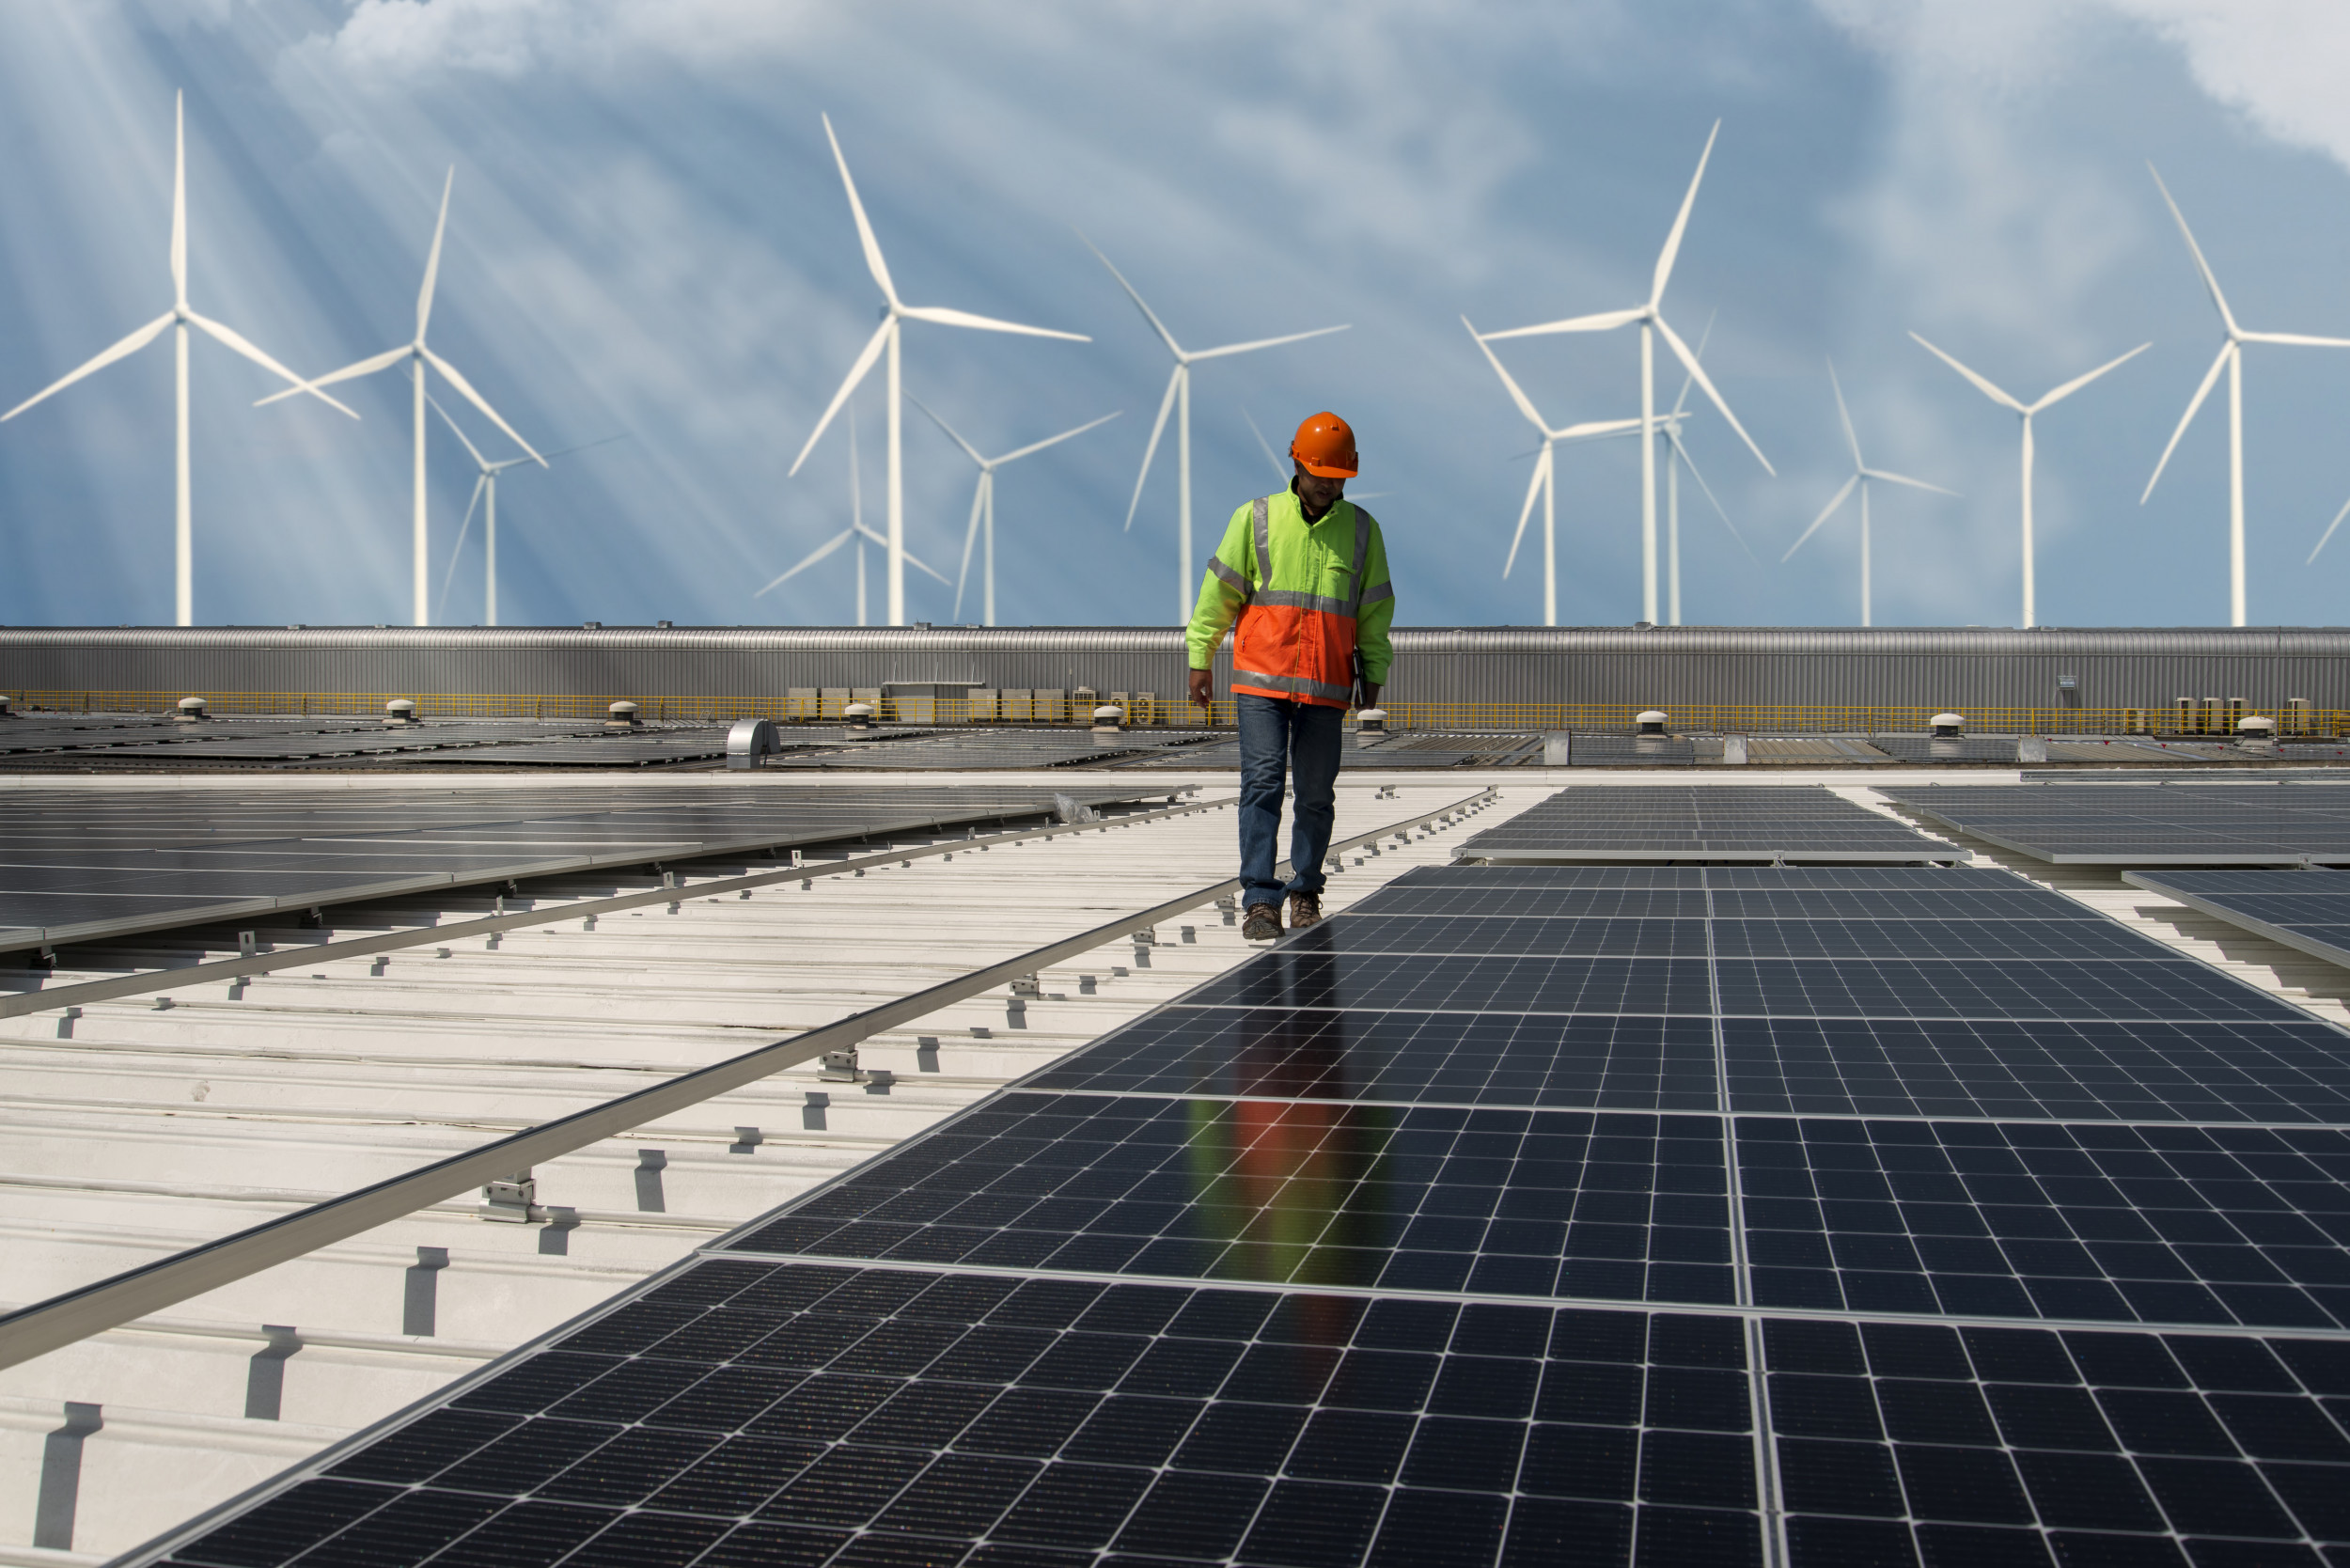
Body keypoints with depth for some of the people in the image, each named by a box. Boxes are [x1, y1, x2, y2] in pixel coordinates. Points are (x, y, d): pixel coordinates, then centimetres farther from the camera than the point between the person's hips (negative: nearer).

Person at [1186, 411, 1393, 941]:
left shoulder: (1361, 529, 9)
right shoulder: (1255, 518, 2)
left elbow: (1376, 607, 15)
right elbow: (1219, 592, 5)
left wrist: (1373, 673, 12)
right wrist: (1200, 659, 4)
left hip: (1327, 685, 2)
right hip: (1260, 679, -2)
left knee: (1316, 793, 5)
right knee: (1262, 783, -9)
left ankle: (1305, 892, 21)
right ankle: (1259, 901, -8)